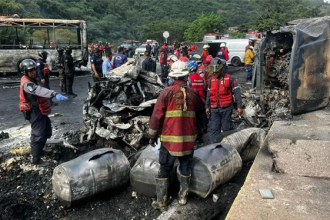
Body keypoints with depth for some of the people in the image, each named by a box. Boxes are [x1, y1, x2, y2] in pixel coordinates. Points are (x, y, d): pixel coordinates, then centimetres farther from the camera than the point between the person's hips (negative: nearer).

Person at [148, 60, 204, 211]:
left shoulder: (167, 92, -9)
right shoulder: (193, 93, -1)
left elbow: (157, 115, -10)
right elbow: (201, 110, 15)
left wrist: (152, 135, -1)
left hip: (169, 139, -2)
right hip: (188, 139, 3)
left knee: (164, 170, 9)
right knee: (185, 167, 20)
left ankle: (161, 203, 14)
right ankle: (183, 197, 31)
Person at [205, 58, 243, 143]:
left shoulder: (230, 79, -5)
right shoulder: (211, 80, 10)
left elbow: (237, 92, -5)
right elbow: (209, 94, 18)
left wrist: (239, 106, -8)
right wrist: (207, 106, 17)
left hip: (226, 108, -4)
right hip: (214, 109, 4)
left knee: (226, 128, 3)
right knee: (215, 129, 5)